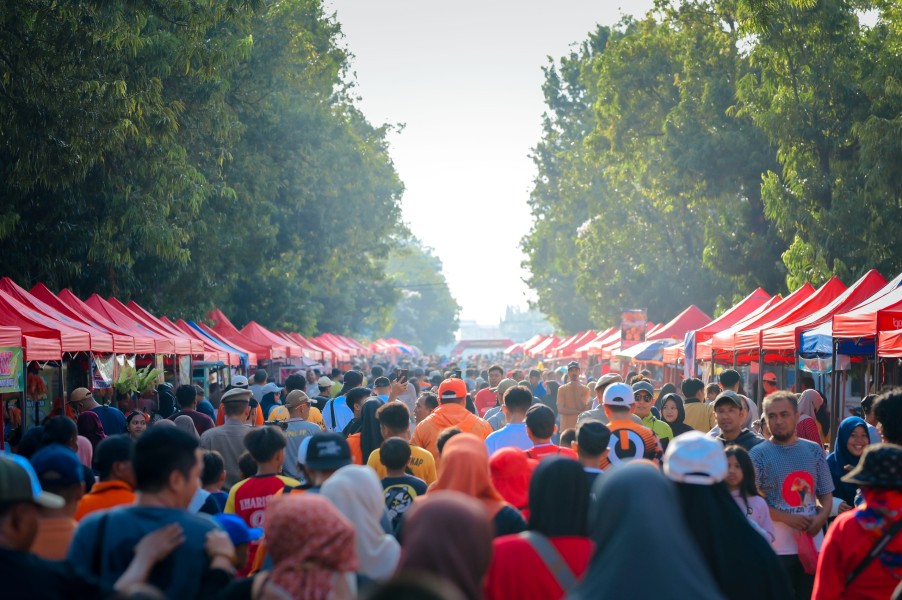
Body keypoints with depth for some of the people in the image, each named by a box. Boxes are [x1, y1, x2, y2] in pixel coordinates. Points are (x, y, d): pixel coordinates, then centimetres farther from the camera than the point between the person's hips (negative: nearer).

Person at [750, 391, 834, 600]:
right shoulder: (758, 454, -4)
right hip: (777, 547, -4)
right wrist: (787, 518, -18)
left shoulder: (814, 451, 8)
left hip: (813, 543, 4)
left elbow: (826, 494, 12)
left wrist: (820, 518, -9)